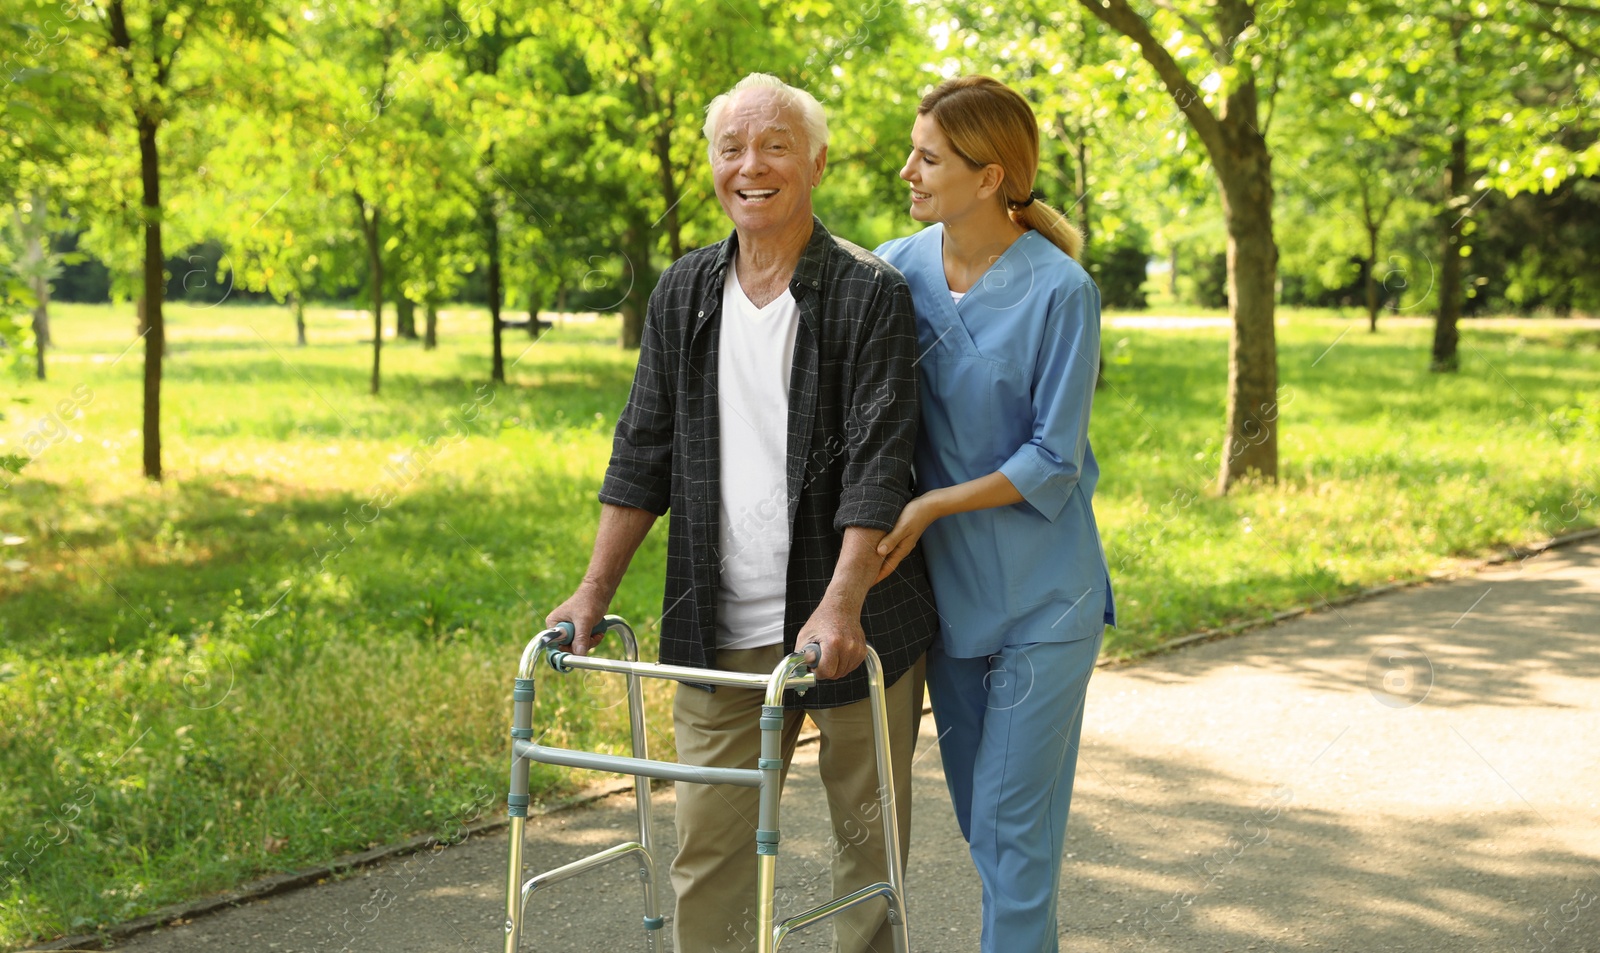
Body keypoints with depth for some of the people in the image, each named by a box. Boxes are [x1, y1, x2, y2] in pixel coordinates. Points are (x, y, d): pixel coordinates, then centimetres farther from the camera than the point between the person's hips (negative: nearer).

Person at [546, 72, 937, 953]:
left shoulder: (871, 295, -7)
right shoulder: (683, 294, 8)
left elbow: (879, 460, -14)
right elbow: (644, 451, 11)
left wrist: (841, 604, -24)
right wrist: (594, 592, 5)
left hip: (847, 627, -3)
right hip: (723, 629, 4)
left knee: (868, 845, 9)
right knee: (707, 847, 4)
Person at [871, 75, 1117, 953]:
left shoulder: (1058, 291, -15)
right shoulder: (897, 269, 0)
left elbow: (1053, 464, -14)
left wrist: (932, 506, -18)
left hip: (1040, 596, -5)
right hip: (949, 585, 5)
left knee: (1011, 827, -2)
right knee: (978, 820, 15)